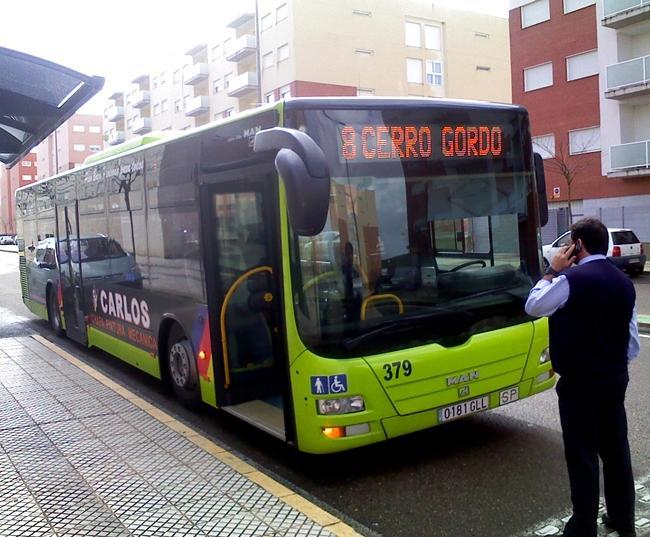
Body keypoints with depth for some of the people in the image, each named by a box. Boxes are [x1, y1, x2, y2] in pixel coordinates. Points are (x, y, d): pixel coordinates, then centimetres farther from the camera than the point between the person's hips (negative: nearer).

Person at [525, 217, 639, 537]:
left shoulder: (572, 279, -19)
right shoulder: (624, 282, 6)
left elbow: (533, 307, -6)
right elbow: (632, 338, 11)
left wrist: (552, 271, 0)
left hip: (580, 381, -7)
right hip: (616, 378, 8)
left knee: (582, 454, 2)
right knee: (615, 448, 18)